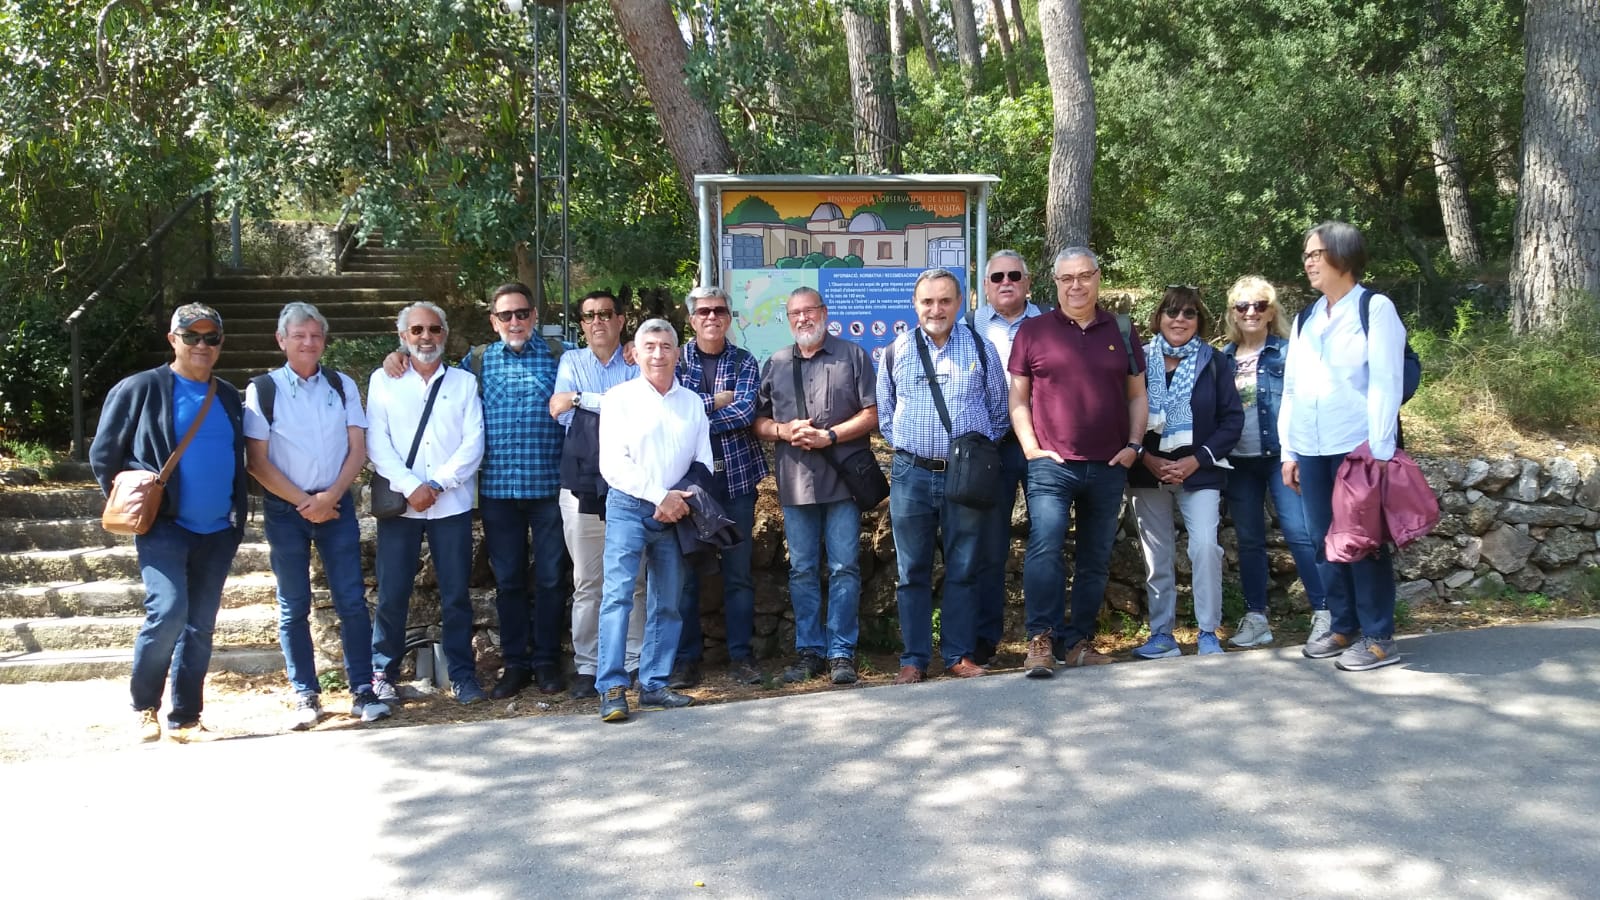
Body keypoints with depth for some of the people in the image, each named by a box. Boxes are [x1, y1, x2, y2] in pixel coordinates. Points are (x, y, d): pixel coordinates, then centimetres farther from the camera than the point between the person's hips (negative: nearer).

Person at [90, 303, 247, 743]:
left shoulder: (229, 397, 12)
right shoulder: (140, 389, -2)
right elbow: (103, 455, 1)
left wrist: (238, 515, 12)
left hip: (217, 531, 5)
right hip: (163, 526, -5)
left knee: (201, 625, 6)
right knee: (168, 611, -18)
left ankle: (185, 718, 16)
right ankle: (145, 704, 4)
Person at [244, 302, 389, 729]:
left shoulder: (343, 386, 7)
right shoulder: (263, 389, 0)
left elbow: (358, 449, 4)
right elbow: (257, 460, -4)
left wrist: (331, 497, -10)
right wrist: (304, 502, -10)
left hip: (336, 504, 2)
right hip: (285, 509, -1)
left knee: (352, 600, -2)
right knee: (294, 607, 3)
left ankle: (363, 691, 4)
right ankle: (306, 696, 11)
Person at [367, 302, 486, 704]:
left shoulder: (464, 382, 9)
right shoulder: (384, 380, 8)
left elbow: (473, 445, 0)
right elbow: (377, 443, -1)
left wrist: (437, 483, -10)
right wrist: (410, 486, -13)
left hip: (452, 505, 1)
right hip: (399, 504, 0)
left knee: (456, 594, 4)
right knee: (392, 594, 0)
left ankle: (462, 675, 12)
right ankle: (383, 675, 12)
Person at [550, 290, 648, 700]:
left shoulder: (637, 363, 9)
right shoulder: (572, 361, 12)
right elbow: (559, 409, -3)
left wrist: (582, 399, -7)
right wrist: (615, 402, -4)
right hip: (582, 487, 1)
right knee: (586, 582, 4)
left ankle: (634, 662, 11)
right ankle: (587, 666, 10)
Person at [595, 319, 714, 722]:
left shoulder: (692, 402, 11)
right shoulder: (619, 397, 0)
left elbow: (703, 462, 12)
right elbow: (613, 465, -7)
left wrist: (683, 500, -7)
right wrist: (660, 496, -13)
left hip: (675, 512, 4)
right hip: (629, 507, -4)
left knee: (668, 603, 6)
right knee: (618, 594, -14)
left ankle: (654, 685, 14)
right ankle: (612, 689, -14)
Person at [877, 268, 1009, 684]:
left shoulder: (981, 349, 4)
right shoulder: (895, 352, 6)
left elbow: (999, 411, 9)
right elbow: (885, 416, 14)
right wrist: (908, 450, 7)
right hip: (911, 474, 1)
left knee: (963, 570, 5)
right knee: (912, 571, 4)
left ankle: (958, 655, 14)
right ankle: (914, 658, 12)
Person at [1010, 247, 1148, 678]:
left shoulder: (1122, 331, 10)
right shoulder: (1033, 331, 3)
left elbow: (1137, 395, 14)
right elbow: (1018, 397, 4)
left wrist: (1134, 444, 3)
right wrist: (1031, 449, -5)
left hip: (1109, 466, 3)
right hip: (1052, 465, -3)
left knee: (1096, 559, 8)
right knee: (1044, 549, -17)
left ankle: (1079, 642, 16)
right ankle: (1042, 640, -11)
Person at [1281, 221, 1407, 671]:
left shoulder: (1375, 309, -2)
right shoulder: (1304, 321, 16)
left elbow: (1385, 383, -9)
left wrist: (1379, 448, -15)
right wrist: (1288, 451, 11)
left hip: (1359, 448, -6)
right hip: (1312, 451, 6)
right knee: (1326, 541, 8)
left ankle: (1379, 638, 4)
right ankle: (1343, 628, 18)